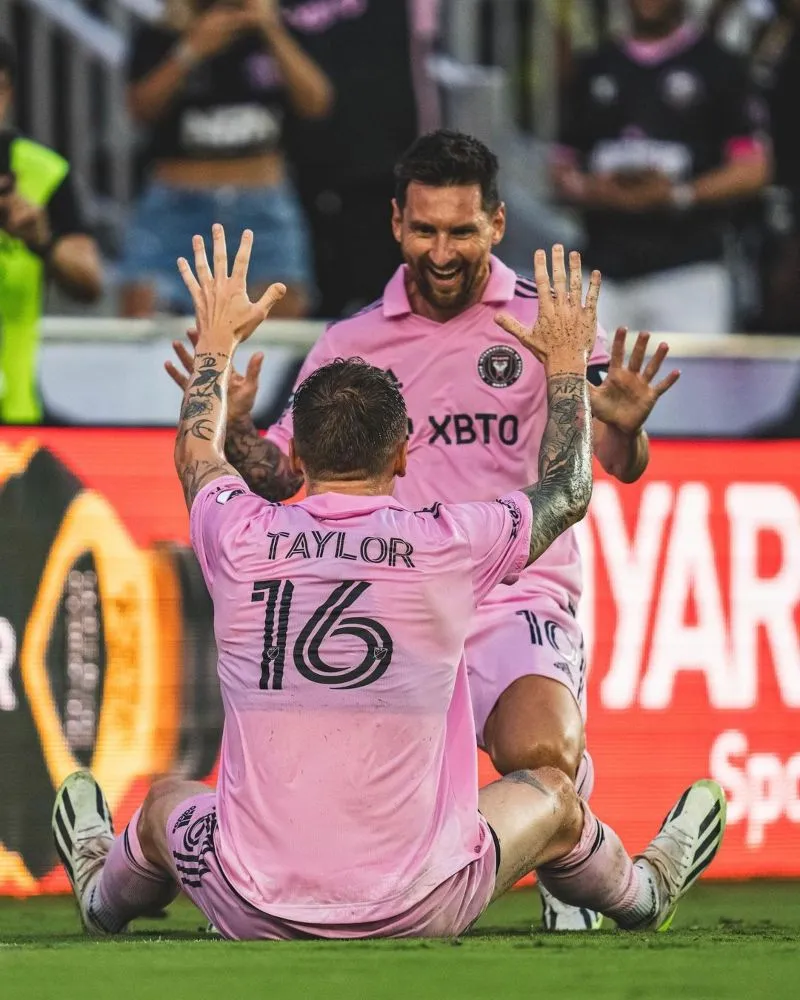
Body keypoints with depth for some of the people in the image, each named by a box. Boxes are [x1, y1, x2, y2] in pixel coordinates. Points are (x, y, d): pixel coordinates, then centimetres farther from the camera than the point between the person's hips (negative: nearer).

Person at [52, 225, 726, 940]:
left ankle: (103, 890, 65)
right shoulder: (447, 544, -10)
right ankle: (644, 891, 57)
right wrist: (567, 362, 28)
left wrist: (217, 342, 38)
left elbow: (196, 454, 22)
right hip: (417, 914, -1)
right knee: (550, 797, 28)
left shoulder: (241, 538, -5)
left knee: (165, 805, 34)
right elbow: (567, 491, 13)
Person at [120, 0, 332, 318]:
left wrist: (272, 32, -11)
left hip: (263, 208, 1)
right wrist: (193, 50, -17)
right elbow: (143, 109, -10)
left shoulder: (272, 36, 9)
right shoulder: (158, 39, 4)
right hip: (179, 206, -1)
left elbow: (316, 103, -4)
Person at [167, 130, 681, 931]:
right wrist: (234, 431, -8)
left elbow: (619, 465, -3)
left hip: (517, 600, -3)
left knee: (542, 754, -31)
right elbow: (283, 476, 15)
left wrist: (623, 428, -28)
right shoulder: (351, 344, 12)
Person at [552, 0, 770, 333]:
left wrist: (678, 194, -16)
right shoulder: (596, 69, 15)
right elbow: (563, 172, 17)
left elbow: (753, 170, -2)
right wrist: (592, 190, -6)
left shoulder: (718, 66, 3)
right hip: (603, 275, 4)